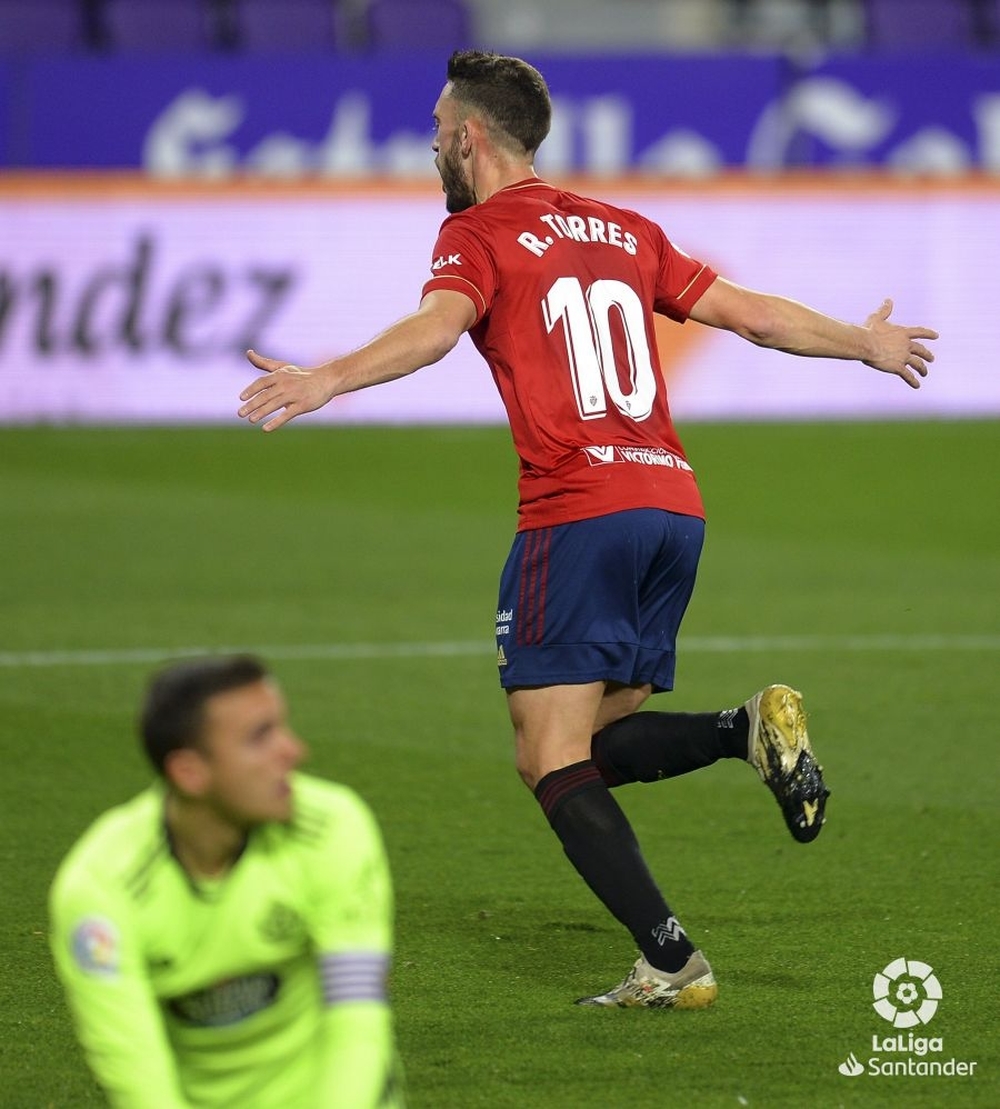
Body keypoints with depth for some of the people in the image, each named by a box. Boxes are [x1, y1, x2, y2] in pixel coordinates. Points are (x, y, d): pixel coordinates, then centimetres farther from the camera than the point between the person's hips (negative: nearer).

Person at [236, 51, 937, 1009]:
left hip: (577, 511, -7)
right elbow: (751, 314, 24)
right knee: (599, 743, 13)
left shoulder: (478, 233, 2)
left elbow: (436, 326, -19)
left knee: (553, 760, -4)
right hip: (675, 503, 7)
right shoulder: (622, 230, 21)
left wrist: (330, 379, -35)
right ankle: (748, 728, -13)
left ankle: (671, 963, -15)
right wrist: (866, 343, 40)